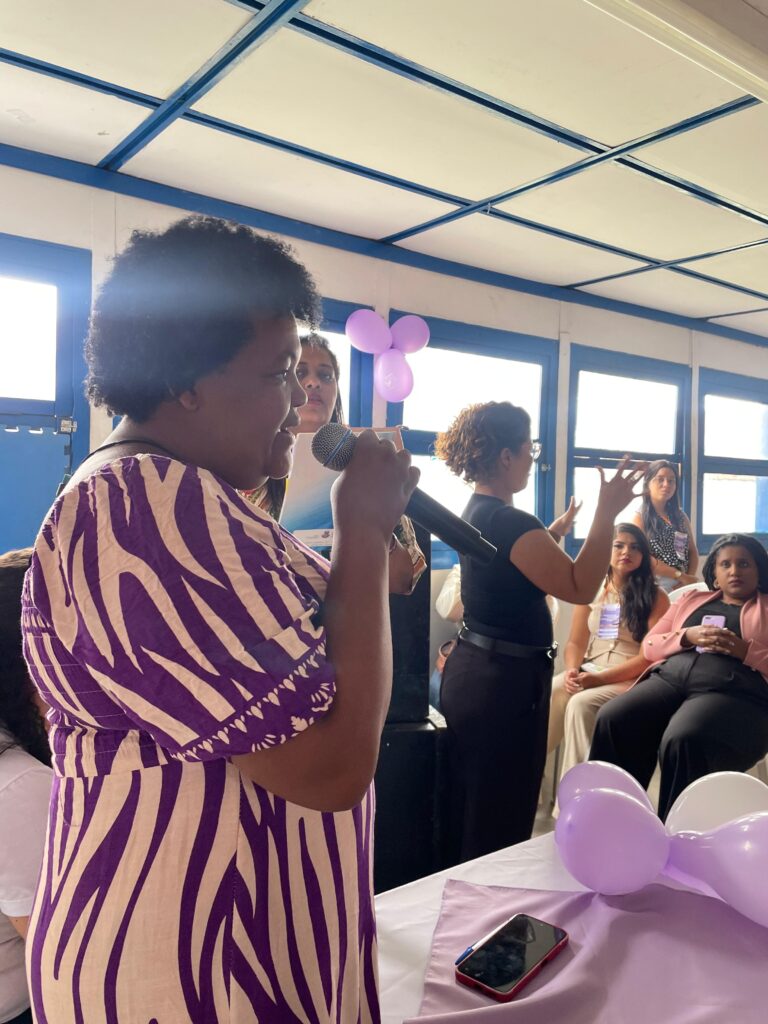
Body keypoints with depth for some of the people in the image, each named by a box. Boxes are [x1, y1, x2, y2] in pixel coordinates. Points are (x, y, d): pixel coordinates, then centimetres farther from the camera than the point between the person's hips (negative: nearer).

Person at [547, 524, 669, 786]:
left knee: (581, 704, -31)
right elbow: (575, 642, 9)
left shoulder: (655, 597, -2)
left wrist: (599, 678, -19)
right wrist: (572, 670, -14)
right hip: (588, 672, 4)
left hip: (631, 679, -4)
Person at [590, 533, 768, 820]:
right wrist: (688, 636, 2)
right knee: (613, 720, -26)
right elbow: (649, 646, 20)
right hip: (671, 676, 4)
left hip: (735, 691, -4)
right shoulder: (691, 599, 28)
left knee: (683, 740, -36)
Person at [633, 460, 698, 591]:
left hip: (681, 587, 5)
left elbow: (692, 551, 12)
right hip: (654, 587, -4)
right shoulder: (640, 517, -4)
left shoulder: (681, 516, 12)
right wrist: (681, 576, -15)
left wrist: (689, 578, -6)